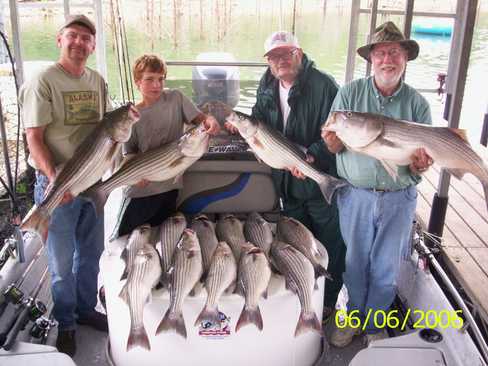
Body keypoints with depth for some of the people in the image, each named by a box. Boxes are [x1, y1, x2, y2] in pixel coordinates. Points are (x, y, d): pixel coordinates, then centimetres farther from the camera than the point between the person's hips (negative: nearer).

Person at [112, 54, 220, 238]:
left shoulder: (175, 98, -1)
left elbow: (199, 117, -4)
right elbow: (130, 153, -1)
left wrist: (210, 120, -28)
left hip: (170, 185, 1)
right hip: (140, 189, -1)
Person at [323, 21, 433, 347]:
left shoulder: (417, 103, -1)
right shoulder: (350, 93, -3)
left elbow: (425, 157, 2)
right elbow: (331, 145, -3)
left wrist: (420, 164, -21)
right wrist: (335, 140, -26)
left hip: (399, 198, 1)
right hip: (356, 195, 0)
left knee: (386, 268, 13)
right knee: (355, 262, 15)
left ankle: (375, 324, 35)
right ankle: (354, 316, 38)